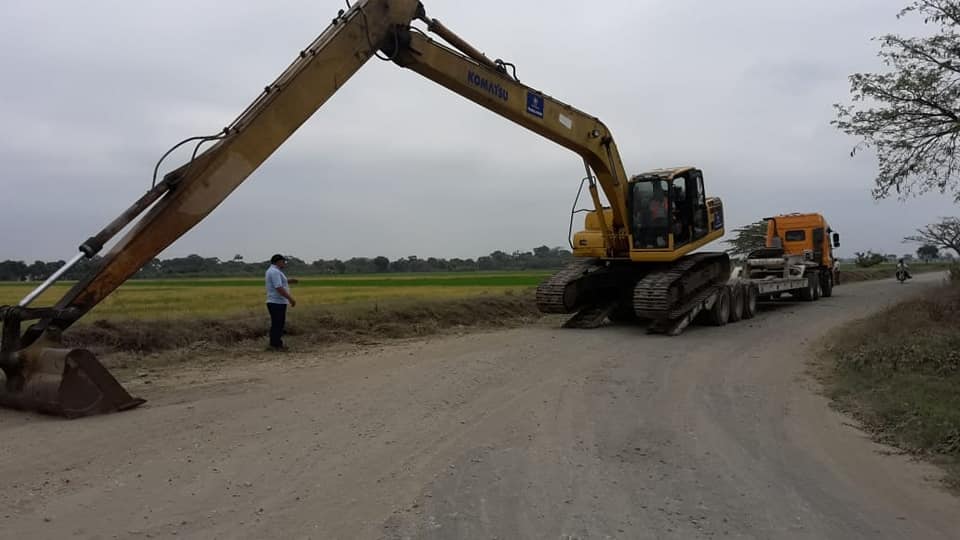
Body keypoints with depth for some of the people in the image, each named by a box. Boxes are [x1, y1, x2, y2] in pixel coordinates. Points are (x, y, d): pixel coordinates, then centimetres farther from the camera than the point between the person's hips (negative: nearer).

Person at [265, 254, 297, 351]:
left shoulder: (272, 270, 17)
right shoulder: (275, 272, -17)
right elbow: (279, 288, -24)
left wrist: (289, 281, 14)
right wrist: (290, 298, -21)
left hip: (277, 302, 11)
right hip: (277, 303, -11)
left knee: (278, 324, 15)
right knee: (277, 324, -5)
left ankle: (277, 344, 22)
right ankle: (275, 345, -1)